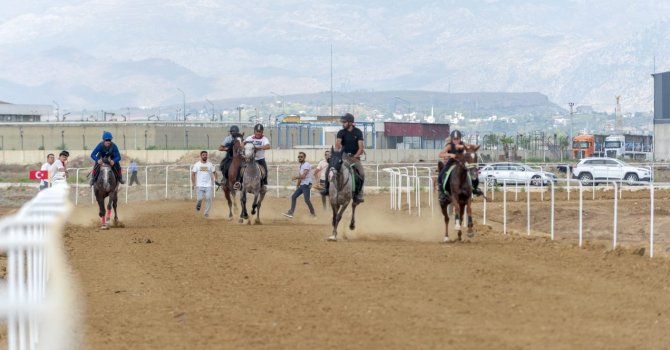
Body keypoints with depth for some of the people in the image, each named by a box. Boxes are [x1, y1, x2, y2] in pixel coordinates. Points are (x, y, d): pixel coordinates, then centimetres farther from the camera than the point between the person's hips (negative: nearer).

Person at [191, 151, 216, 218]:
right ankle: (198, 205, 24)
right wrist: (193, 183, -7)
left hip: (208, 185, 2)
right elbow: (193, 174, 2)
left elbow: (214, 172, 13)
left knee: (208, 199, -7)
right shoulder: (197, 164, 2)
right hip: (199, 185, -2)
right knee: (199, 199, -10)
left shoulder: (210, 164, 7)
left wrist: (215, 179, -6)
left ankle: (206, 212, 7)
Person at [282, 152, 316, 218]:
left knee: (306, 200, -9)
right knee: (293, 197, 4)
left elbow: (303, 176, -21)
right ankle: (291, 212, 4)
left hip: (306, 185, -9)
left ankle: (312, 213, 8)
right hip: (301, 185, 9)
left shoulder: (306, 165, -13)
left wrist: (295, 177, -8)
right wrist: (297, 186, 15)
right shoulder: (300, 166, 15)